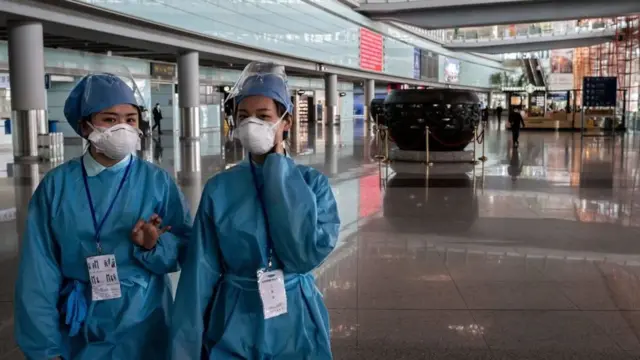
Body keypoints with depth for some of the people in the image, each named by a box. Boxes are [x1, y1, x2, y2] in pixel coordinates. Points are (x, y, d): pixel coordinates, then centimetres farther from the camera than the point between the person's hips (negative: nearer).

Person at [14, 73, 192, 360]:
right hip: (79, 336, 0)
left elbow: (185, 247, -3)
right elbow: (38, 271, -4)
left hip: (145, 332, 0)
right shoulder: (56, 185, -5)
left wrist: (154, 246, -23)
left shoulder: (157, 181, -5)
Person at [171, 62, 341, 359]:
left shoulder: (312, 182, -7)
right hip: (233, 330, 0)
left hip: (295, 328, 0)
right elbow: (200, 274, -4)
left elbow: (308, 253, -23)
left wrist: (278, 169, -18)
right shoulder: (219, 189, -6)